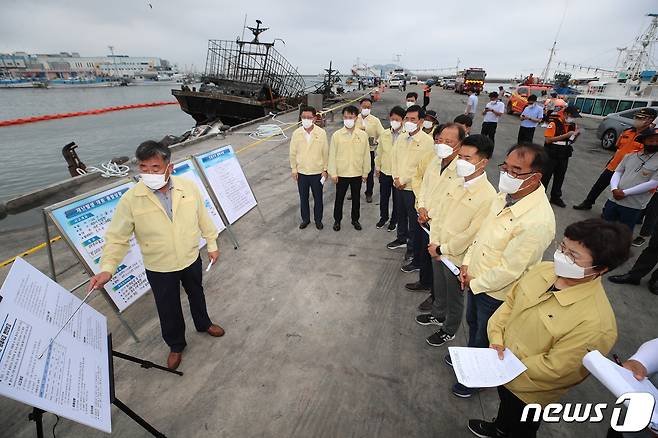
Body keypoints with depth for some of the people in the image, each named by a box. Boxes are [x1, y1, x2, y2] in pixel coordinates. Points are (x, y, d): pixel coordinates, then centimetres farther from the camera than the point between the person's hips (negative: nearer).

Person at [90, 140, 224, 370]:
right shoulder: (130, 199, -20)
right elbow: (117, 237, -13)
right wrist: (107, 268, -25)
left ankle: (203, 323, 56)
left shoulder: (189, 187, -15)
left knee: (196, 294, 26)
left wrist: (212, 244, 4)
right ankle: (176, 345, 45)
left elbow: (203, 218, -3)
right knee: (168, 310, 17)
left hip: (191, 259, 2)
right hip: (159, 269, -1)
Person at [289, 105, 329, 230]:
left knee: (318, 198, 12)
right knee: (303, 198, 15)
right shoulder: (296, 133, -6)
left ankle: (318, 219, 32)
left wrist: (325, 169, -3)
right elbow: (293, 153, 1)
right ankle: (305, 219, 34)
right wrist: (294, 169, 2)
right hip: (301, 172, 2)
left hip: (317, 172, -1)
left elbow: (325, 152, -4)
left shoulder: (321, 133, -11)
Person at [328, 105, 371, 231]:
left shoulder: (363, 135, -3)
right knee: (339, 198, 11)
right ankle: (337, 220, 29)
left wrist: (365, 172, 3)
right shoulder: (336, 135, -6)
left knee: (356, 198, 15)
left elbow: (366, 155, 2)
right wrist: (333, 173, -6)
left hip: (357, 174, 1)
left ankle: (355, 220, 33)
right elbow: (332, 155, -4)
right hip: (341, 174, -1)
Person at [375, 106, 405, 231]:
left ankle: (394, 221, 29)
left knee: (397, 198, 11)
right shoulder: (384, 134, 0)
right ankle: (383, 217, 37)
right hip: (385, 171, 4)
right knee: (383, 197, 16)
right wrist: (377, 168, 11)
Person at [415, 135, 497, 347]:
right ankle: (437, 315, 55)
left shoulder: (488, 196, -24)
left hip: (456, 256, -6)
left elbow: (471, 234, -23)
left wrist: (442, 249, -15)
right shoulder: (455, 182, -5)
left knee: (454, 296, 18)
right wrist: (434, 243, -6)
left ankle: (449, 330, 43)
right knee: (438, 287, 28)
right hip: (437, 249, 6)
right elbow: (436, 210, 1)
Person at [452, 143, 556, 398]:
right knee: (473, 322, 31)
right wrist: (467, 262, -1)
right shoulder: (506, 195, -9)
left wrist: (475, 283, -13)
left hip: (498, 292, -7)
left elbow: (509, 270, -27)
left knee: (487, 337, 20)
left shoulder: (537, 221, -34)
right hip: (476, 278, 7)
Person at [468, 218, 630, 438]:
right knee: (505, 405, 36)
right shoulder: (543, 269, -17)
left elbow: (553, 368, -27)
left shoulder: (595, 322, -35)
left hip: (528, 390, -6)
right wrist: (496, 338, -14)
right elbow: (510, 301, -4)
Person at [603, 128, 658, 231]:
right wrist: (614, 189, -11)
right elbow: (617, 172, 8)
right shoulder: (630, 155, 8)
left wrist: (625, 193, -15)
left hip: (633, 206, -4)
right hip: (613, 199, 4)